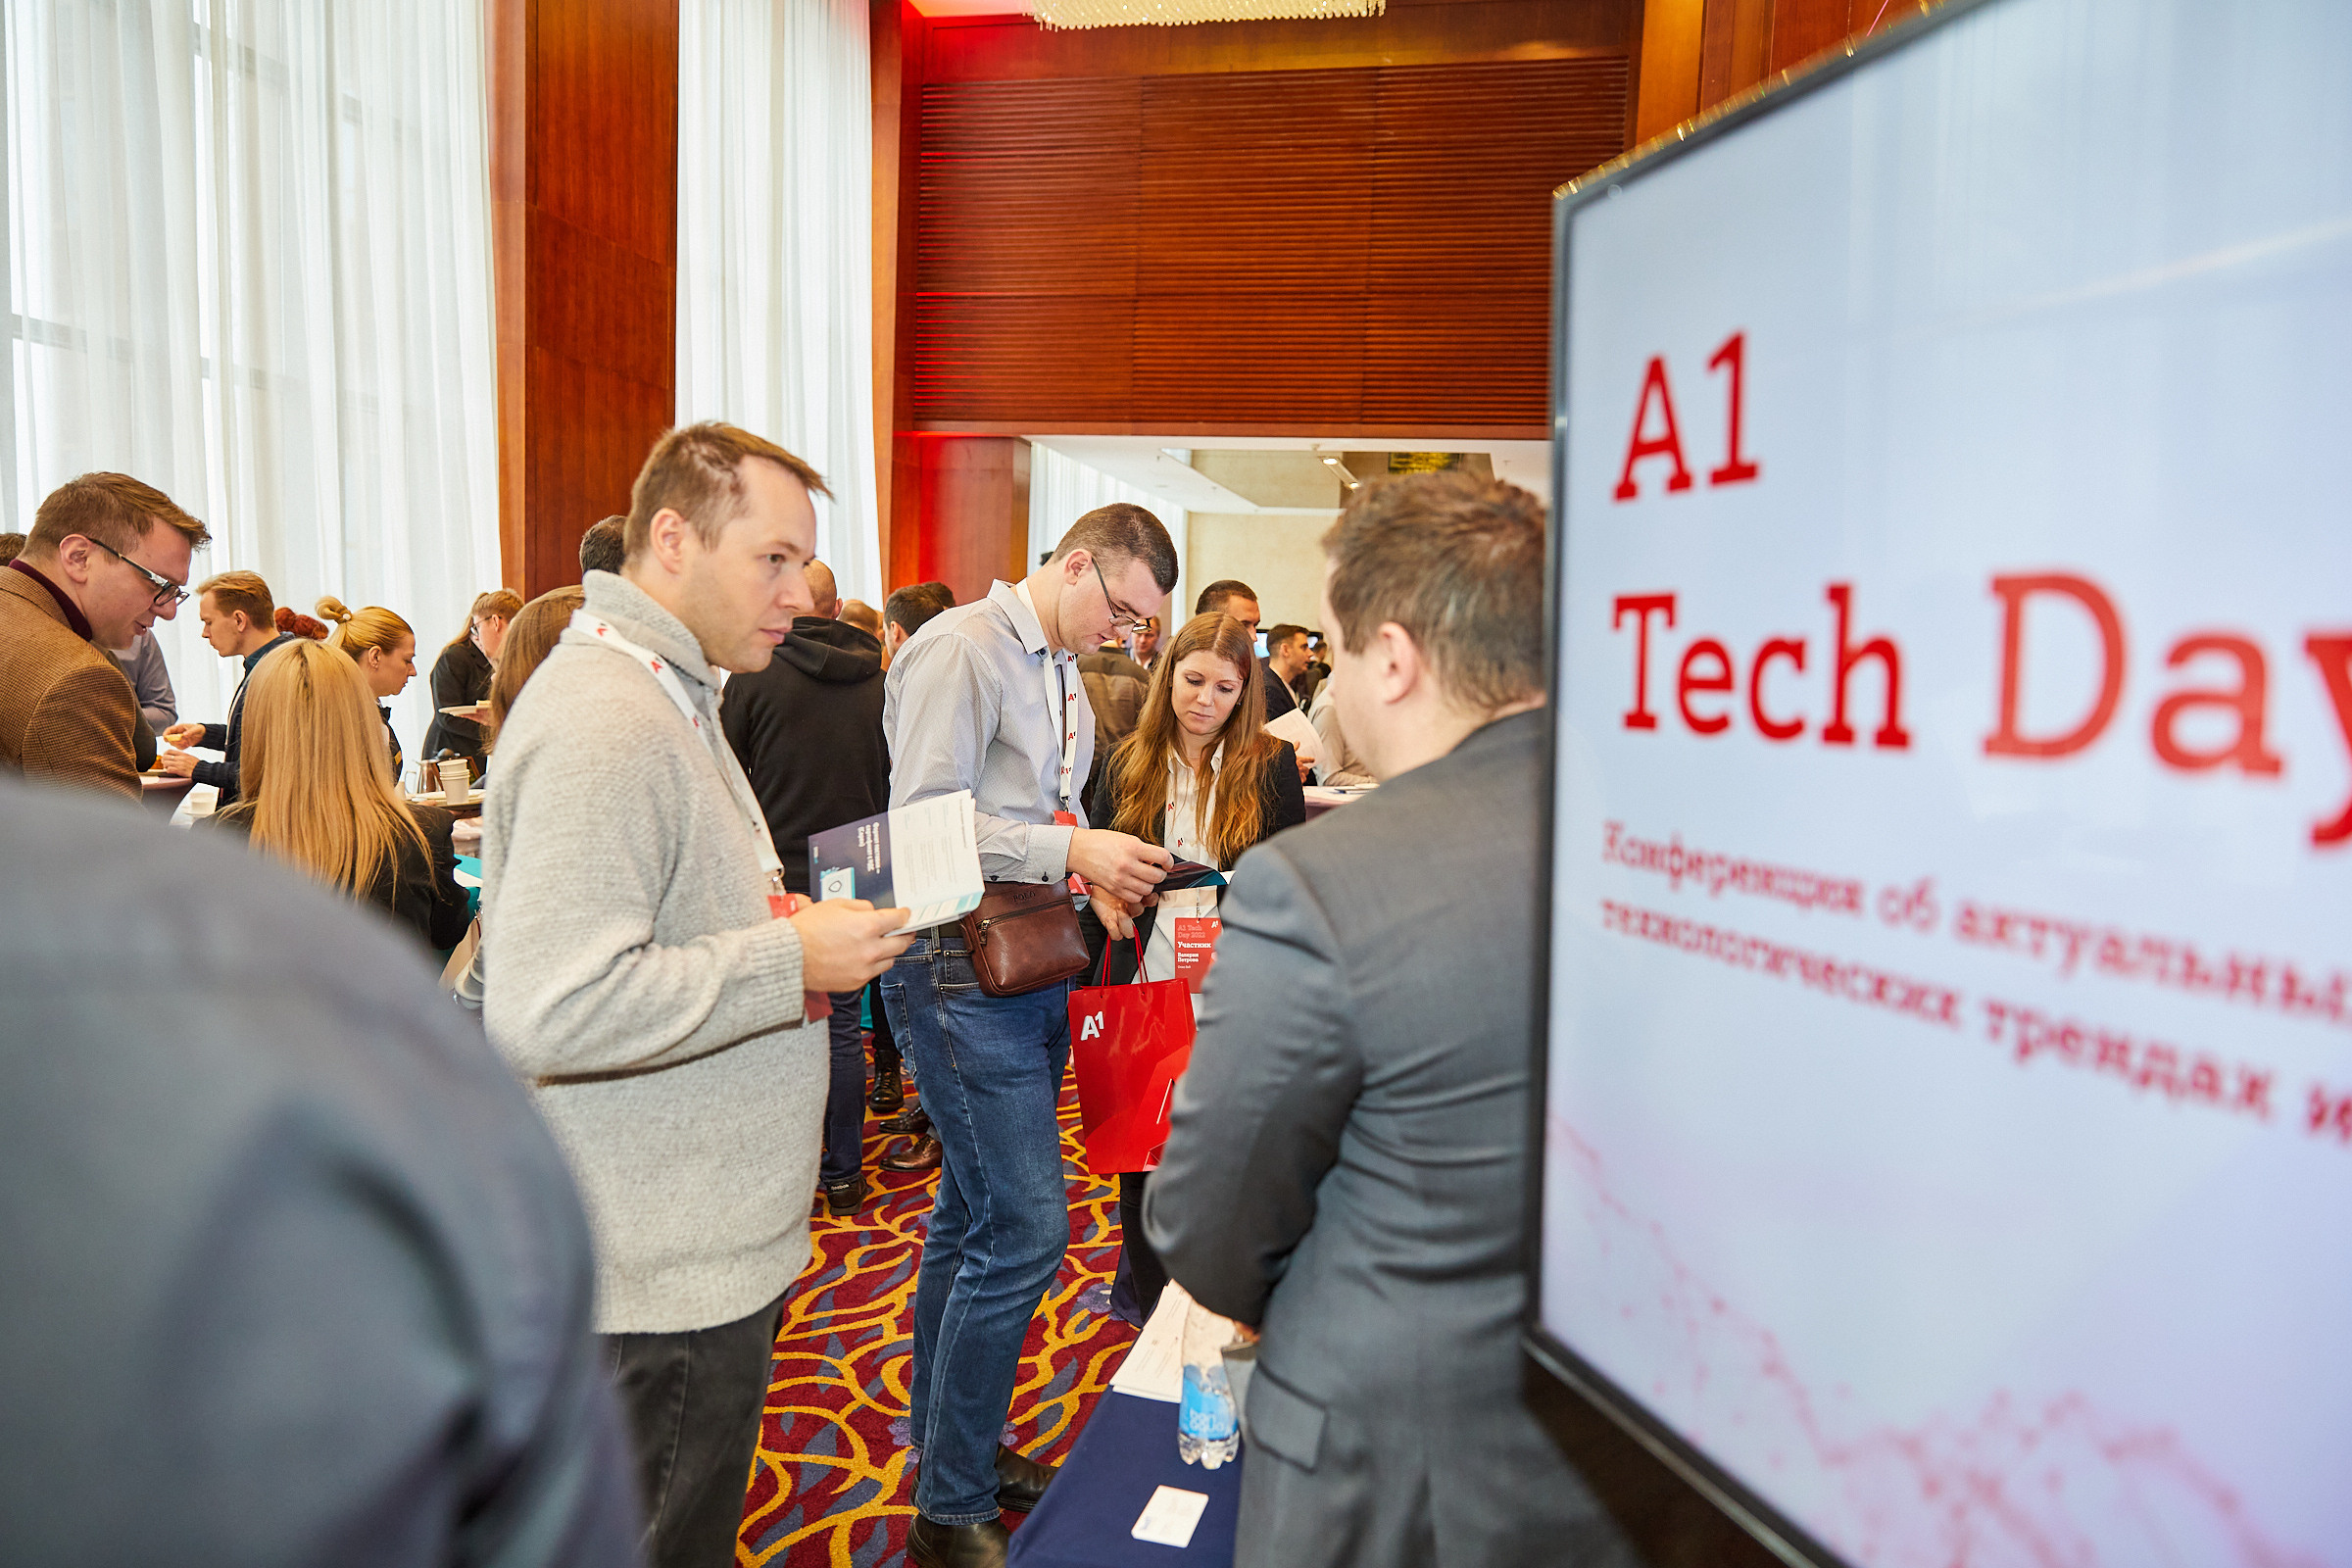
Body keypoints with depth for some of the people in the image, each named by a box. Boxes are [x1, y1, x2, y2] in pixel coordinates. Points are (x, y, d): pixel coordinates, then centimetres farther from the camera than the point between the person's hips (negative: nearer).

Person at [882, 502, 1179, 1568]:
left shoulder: (1063, 673, 18)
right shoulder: (963, 648, -12)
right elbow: (925, 818, -19)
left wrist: (1101, 874, 7)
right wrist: (1071, 853, -22)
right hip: (960, 970, -9)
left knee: (974, 1215, 18)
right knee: (1024, 1229, -8)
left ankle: (945, 1443, 34)